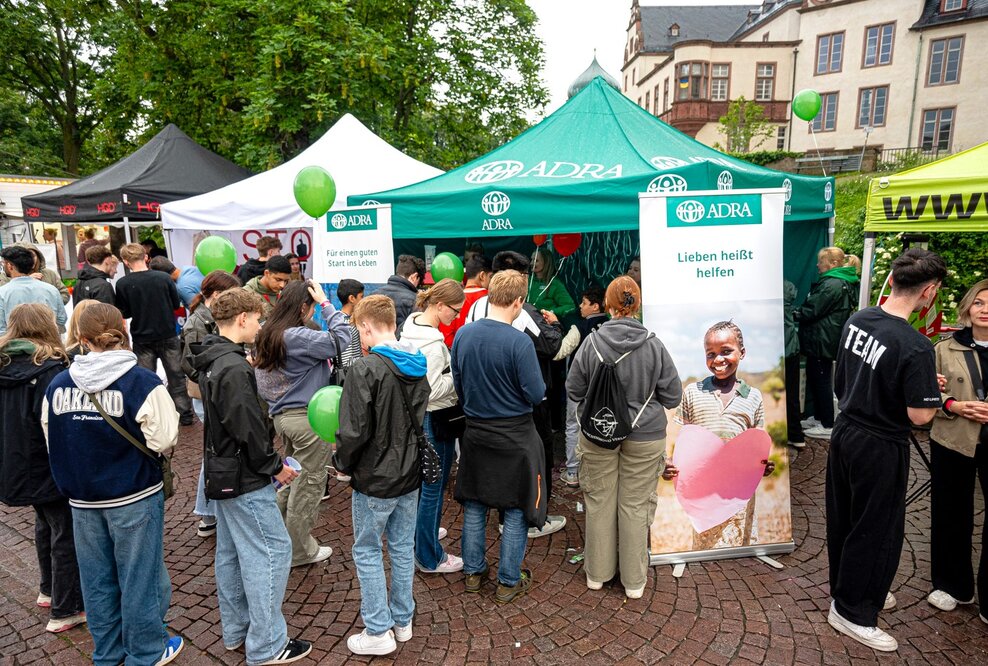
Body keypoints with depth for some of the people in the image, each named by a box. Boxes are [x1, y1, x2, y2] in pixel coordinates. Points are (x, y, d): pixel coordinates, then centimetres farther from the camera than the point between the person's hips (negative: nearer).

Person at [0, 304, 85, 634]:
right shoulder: (49, 369, -23)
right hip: (49, 468, -8)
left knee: (45, 524, 26)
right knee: (66, 534, 5)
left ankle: (49, 590, 42)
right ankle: (65, 611, 15)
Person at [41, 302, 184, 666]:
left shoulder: (57, 384, -3)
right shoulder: (142, 382, -19)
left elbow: (51, 441, 7)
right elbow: (164, 440, -20)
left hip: (82, 499, 5)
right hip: (134, 497, -4)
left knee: (97, 578, 19)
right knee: (139, 575, 10)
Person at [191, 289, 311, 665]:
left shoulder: (212, 361, 8)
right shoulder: (234, 368, -23)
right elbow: (248, 429, -25)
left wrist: (267, 457, 13)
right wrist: (275, 466, -12)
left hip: (222, 471, 10)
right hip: (245, 478, -10)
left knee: (231, 552, 18)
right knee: (271, 551, -1)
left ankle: (236, 631, 31)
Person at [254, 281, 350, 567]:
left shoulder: (267, 335, 7)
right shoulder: (298, 337, -20)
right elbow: (342, 339, -23)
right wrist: (326, 303, -16)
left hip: (281, 415, 8)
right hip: (308, 417, -8)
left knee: (293, 478, 22)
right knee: (310, 482, 6)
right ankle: (300, 549, 18)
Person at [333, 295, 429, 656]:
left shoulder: (364, 369, -21)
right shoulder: (416, 367, 1)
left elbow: (354, 431, -21)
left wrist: (342, 463, -3)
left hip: (374, 479, -6)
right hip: (409, 475, 7)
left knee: (367, 552, 11)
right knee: (403, 548, 18)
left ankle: (379, 631, 20)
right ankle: (402, 620, 33)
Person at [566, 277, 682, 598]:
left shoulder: (591, 343, -13)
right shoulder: (654, 346, -12)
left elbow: (573, 390, -3)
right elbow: (673, 396, -4)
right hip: (644, 437, 0)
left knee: (600, 501, 15)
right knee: (636, 505, 11)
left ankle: (597, 572, 31)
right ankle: (634, 580, 26)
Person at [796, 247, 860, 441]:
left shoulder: (832, 285, -19)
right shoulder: (841, 283, 14)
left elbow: (811, 310, -18)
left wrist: (794, 315, -3)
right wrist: (799, 314, 8)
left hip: (822, 341, -10)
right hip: (822, 339, 10)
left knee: (821, 381, -1)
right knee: (814, 379, 18)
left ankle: (827, 426, 8)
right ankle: (819, 417, 30)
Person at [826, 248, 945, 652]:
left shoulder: (857, 320, -4)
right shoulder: (915, 347, -26)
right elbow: (920, 415, -22)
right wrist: (934, 392, -1)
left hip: (845, 432, 7)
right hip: (880, 447, -7)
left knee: (844, 519, 20)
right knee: (877, 529, 10)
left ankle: (854, 589, 43)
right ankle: (852, 611, 25)